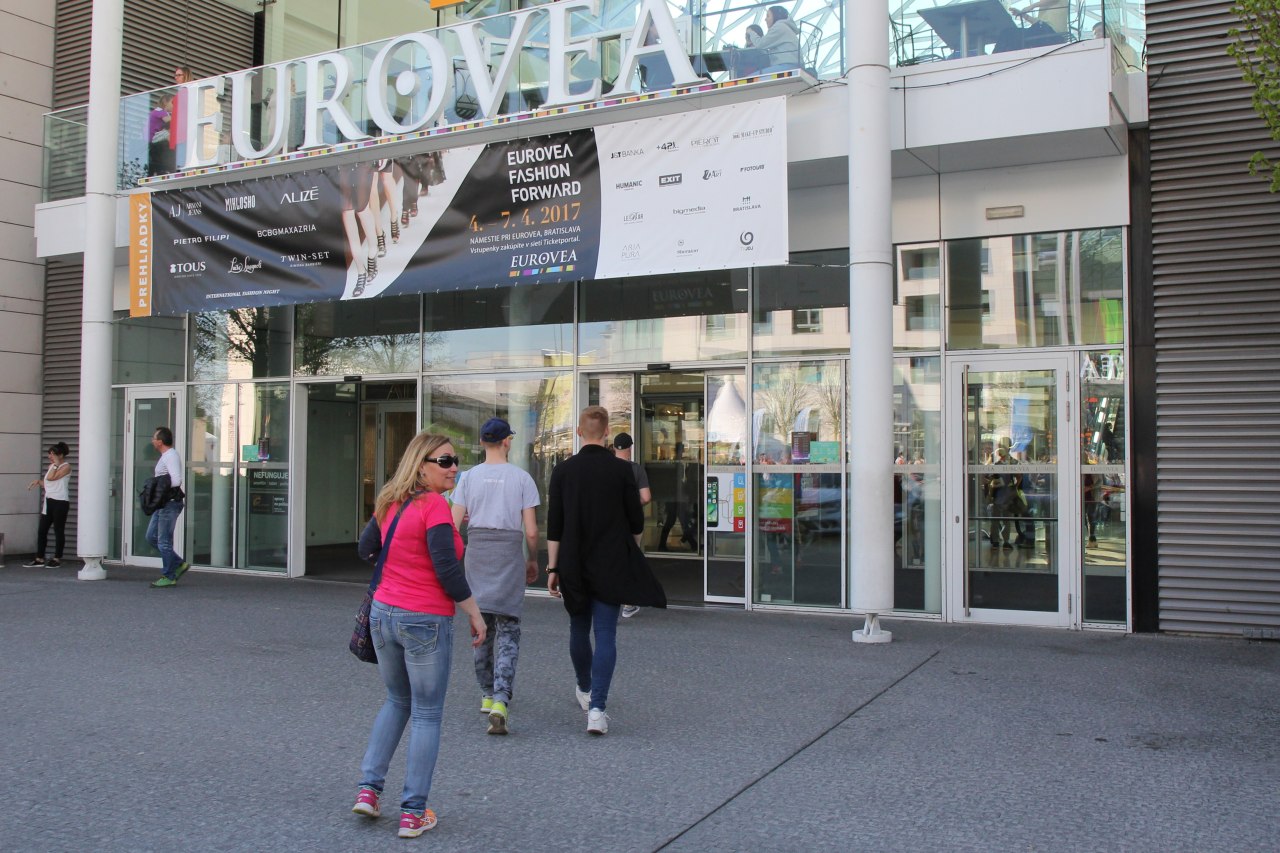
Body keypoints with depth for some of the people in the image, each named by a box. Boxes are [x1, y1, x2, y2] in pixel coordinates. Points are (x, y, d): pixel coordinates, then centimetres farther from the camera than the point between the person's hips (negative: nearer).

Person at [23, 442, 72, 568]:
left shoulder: (66, 466, -8)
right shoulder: (51, 466, 17)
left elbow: (51, 478, -19)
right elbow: (48, 484, 21)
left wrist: (56, 464, -14)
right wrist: (38, 482, 5)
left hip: (60, 502, -8)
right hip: (49, 501, 8)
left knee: (58, 530, -1)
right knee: (42, 530, 5)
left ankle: (57, 559, 7)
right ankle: (39, 559, 9)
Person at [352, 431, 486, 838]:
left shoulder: (390, 503, 7)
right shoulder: (434, 504, -16)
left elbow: (366, 549, 19)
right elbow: (447, 568, -19)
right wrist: (475, 614, -10)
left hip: (383, 614, 7)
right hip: (425, 621, -7)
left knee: (397, 701, 25)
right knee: (427, 715, 6)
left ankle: (368, 788, 20)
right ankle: (413, 813, 10)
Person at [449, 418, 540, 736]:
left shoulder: (469, 477, 1)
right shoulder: (522, 478, -4)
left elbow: (454, 525, -1)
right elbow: (531, 532, -5)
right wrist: (532, 561, 10)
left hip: (477, 553, 2)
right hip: (510, 553, -2)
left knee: (481, 626, 15)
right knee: (508, 629, 1)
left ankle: (488, 695, 25)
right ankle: (500, 700, -12)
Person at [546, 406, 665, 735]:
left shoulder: (563, 470, -4)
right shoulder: (622, 470, -7)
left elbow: (554, 526, -3)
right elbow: (636, 523, -2)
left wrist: (552, 568, 4)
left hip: (573, 565, 2)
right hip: (611, 566, -2)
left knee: (579, 628, 19)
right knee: (605, 634, 0)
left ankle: (584, 690, 38)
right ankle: (597, 707, -8)